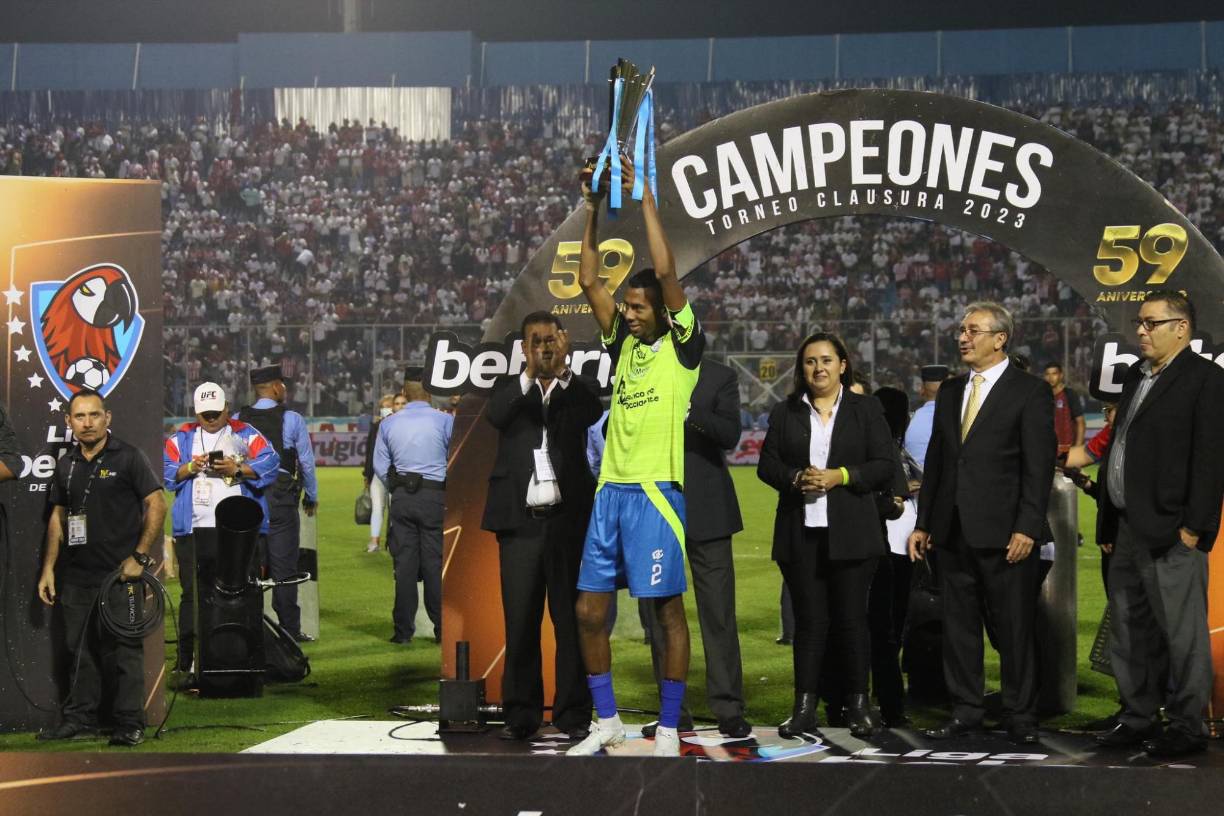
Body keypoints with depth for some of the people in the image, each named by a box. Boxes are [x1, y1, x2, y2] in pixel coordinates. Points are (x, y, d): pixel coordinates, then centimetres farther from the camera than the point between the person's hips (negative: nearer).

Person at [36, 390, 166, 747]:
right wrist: (48, 568, 11)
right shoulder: (66, 465, 12)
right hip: (77, 575, 5)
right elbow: (57, 517, 17)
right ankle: (79, 717, 20)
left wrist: (139, 556, -12)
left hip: (120, 573, -5)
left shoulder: (127, 457, -4)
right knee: (81, 648, 11)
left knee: (123, 648, -2)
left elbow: (157, 505, -7)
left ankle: (129, 724, 3)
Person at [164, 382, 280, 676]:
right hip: (194, 529, 1)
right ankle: (189, 661, 1)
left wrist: (237, 469, -13)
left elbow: (269, 464, -2)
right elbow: (165, 472, 7)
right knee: (194, 594, -1)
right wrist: (189, 468, -9)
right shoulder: (181, 438, 14)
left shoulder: (246, 434, 9)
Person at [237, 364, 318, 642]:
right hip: (281, 496, -3)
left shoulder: (237, 420, 4)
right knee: (283, 566, 0)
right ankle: (289, 628, 1)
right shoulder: (291, 420, -5)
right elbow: (306, 461, 0)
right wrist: (311, 496, 12)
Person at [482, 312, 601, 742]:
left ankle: (574, 714, 7)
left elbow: (594, 412, -13)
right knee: (519, 621, 2)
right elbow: (495, 415, -11)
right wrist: (530, 374, -24)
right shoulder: (510, 389, 10)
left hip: (568, 518, -1)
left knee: (571, 620, 2)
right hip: (520, 520, 1)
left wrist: (562, 373, -27)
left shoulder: (578, 390, 8)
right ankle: (521, 714, 9)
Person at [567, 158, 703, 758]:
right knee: (589, 611, 6)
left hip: (656, 490, -7)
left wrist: (645, 197, -9)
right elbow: (589, 281, 13)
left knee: (667, 611, -1)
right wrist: (593, 213, 8)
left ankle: (668, 731, 5)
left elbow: (666, 270, -12)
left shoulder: (682, 345, -1)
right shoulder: (624, 343, 15)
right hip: (611, 489, 7)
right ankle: (606, 722, 18)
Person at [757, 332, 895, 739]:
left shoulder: (866, 409, 7)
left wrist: (841, 476, -12)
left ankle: (859, 705, 9)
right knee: (809, 619, 3)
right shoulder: (785, 412, 13)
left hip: (850, 532, -2)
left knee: (851, 618, 0)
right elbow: (767, 464, 8)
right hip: (799, 532, 2)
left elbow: (885, 465, 1)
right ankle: (805, 708, 4)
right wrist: (796, 478, -11)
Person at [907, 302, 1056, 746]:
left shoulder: (1030, 391, -4)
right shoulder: (950, 391, 14)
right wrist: (923, 523, 13)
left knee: (1014, 627, 1)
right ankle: (966, 709, 18)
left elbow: (1039, 466, -9)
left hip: (1003, 533, -6)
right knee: (959, 625, 10)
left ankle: (1020, 716, 9)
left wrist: (1027, 528, -15)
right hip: (953, 531, 6)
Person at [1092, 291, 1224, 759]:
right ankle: (1139, 718, 23)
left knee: (1182, 636, -1)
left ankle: (1187, 727, 7)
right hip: (1127, 529, 9)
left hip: (1170, 532, -9)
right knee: (1128, 632, 14)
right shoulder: (1136, 378, 18)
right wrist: (1107, 525, 16)